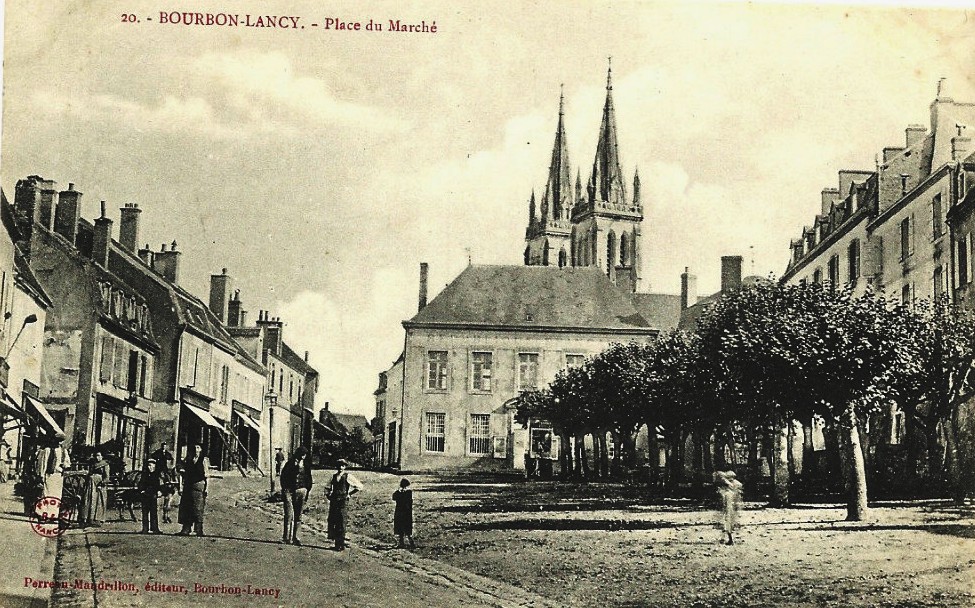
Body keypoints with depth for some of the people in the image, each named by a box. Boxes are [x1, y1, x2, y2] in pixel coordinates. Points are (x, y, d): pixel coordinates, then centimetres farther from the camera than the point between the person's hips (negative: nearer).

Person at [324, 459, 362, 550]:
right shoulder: (334, 476, 15)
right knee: (331, 521, -1)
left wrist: (349, 494, 1)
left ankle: (340, 544, -1)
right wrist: (328, 495, 12)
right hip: (333, 501, 5)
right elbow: (327, 488, 28)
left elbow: (359, 486, 0)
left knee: (341, 523, -5)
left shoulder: (347, 476, 1)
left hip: (342, 501, -5)